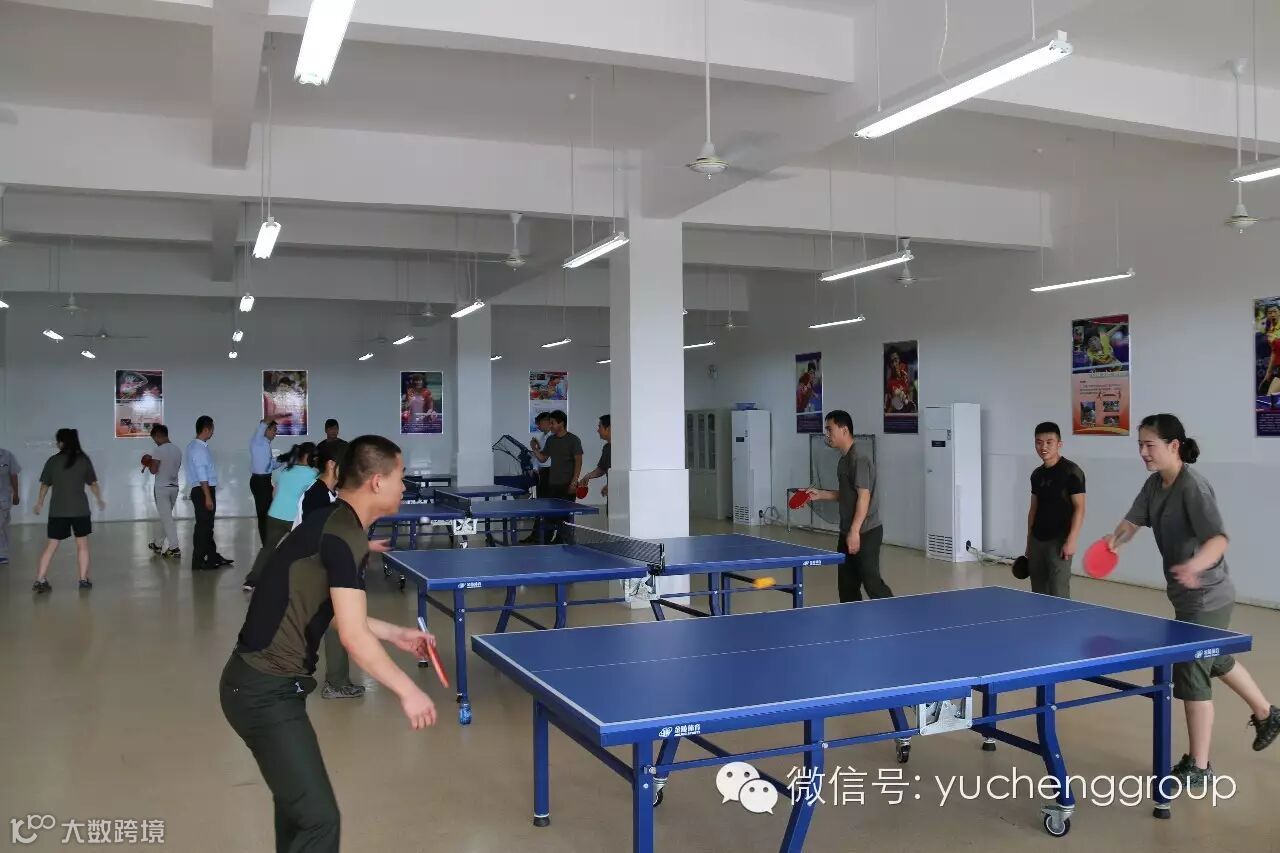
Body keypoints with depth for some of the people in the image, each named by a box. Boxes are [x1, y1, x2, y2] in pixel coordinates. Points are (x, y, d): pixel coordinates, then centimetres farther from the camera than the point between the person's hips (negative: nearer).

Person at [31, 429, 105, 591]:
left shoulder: (53, 461, -1)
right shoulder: (84, 460, -1)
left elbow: (45, 485, 7)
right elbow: (93, 484, 4)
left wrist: (39, 504, 23)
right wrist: (99, 500, 21)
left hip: (58, 510, 1)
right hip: (80, 509, 0)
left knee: (52, 545, 7)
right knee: (82, 544, 10)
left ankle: (40, 581, 3)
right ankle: (84, 579, 12)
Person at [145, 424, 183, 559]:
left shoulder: (159, 450, -16)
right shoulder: (177, 449, 7)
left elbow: (153, 470, -17)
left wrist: (148, 464, 4)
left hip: (161, 488, -7)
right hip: (174, 487, 7)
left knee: (166, 518, -4)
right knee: (165, 517, 18)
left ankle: (174, 548, -7)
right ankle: (159, 544, 30)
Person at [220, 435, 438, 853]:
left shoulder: (331, 523, 10)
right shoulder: (345, 536, -20)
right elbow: (354, 638, -22)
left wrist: (395, 633, 22)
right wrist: (408, 690, -13)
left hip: (261, 681, 11)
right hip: (266, 690, -11)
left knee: (298, 797, 27)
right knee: (319, 819, -7)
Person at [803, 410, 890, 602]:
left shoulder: (859, 460, -16)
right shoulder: (844, 460, 13)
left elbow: (864, 496, -21)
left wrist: (854, 532, -24)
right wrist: (821, 494, 11)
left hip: (865, 533, -10)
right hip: (848, 532, 10)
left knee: (871, 582, -8)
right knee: (847, 585, 10)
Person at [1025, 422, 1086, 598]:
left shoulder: (1071, 471, -8)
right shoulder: (1037, 474, 12)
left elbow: (1079, 508, -11)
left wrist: (1071, 540, -18)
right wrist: (1028, 541, 17)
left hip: (1059, 541, -6)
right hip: (1037, 540, 6)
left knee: (1058, 595, -7)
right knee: (1038, 592, 7)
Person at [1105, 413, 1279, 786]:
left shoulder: (1193, 486, -25)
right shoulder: (1154, 484, 0)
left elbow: (1219, 538, -33)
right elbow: (1134, 519, -1)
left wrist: (1196, 564, -53)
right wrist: (1116, 541, -23)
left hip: (1205, 598, -9)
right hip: (1190, 596, 9)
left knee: (1191, 675, -2)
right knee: (1218, 660, 27)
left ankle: (1198, 767, 11)